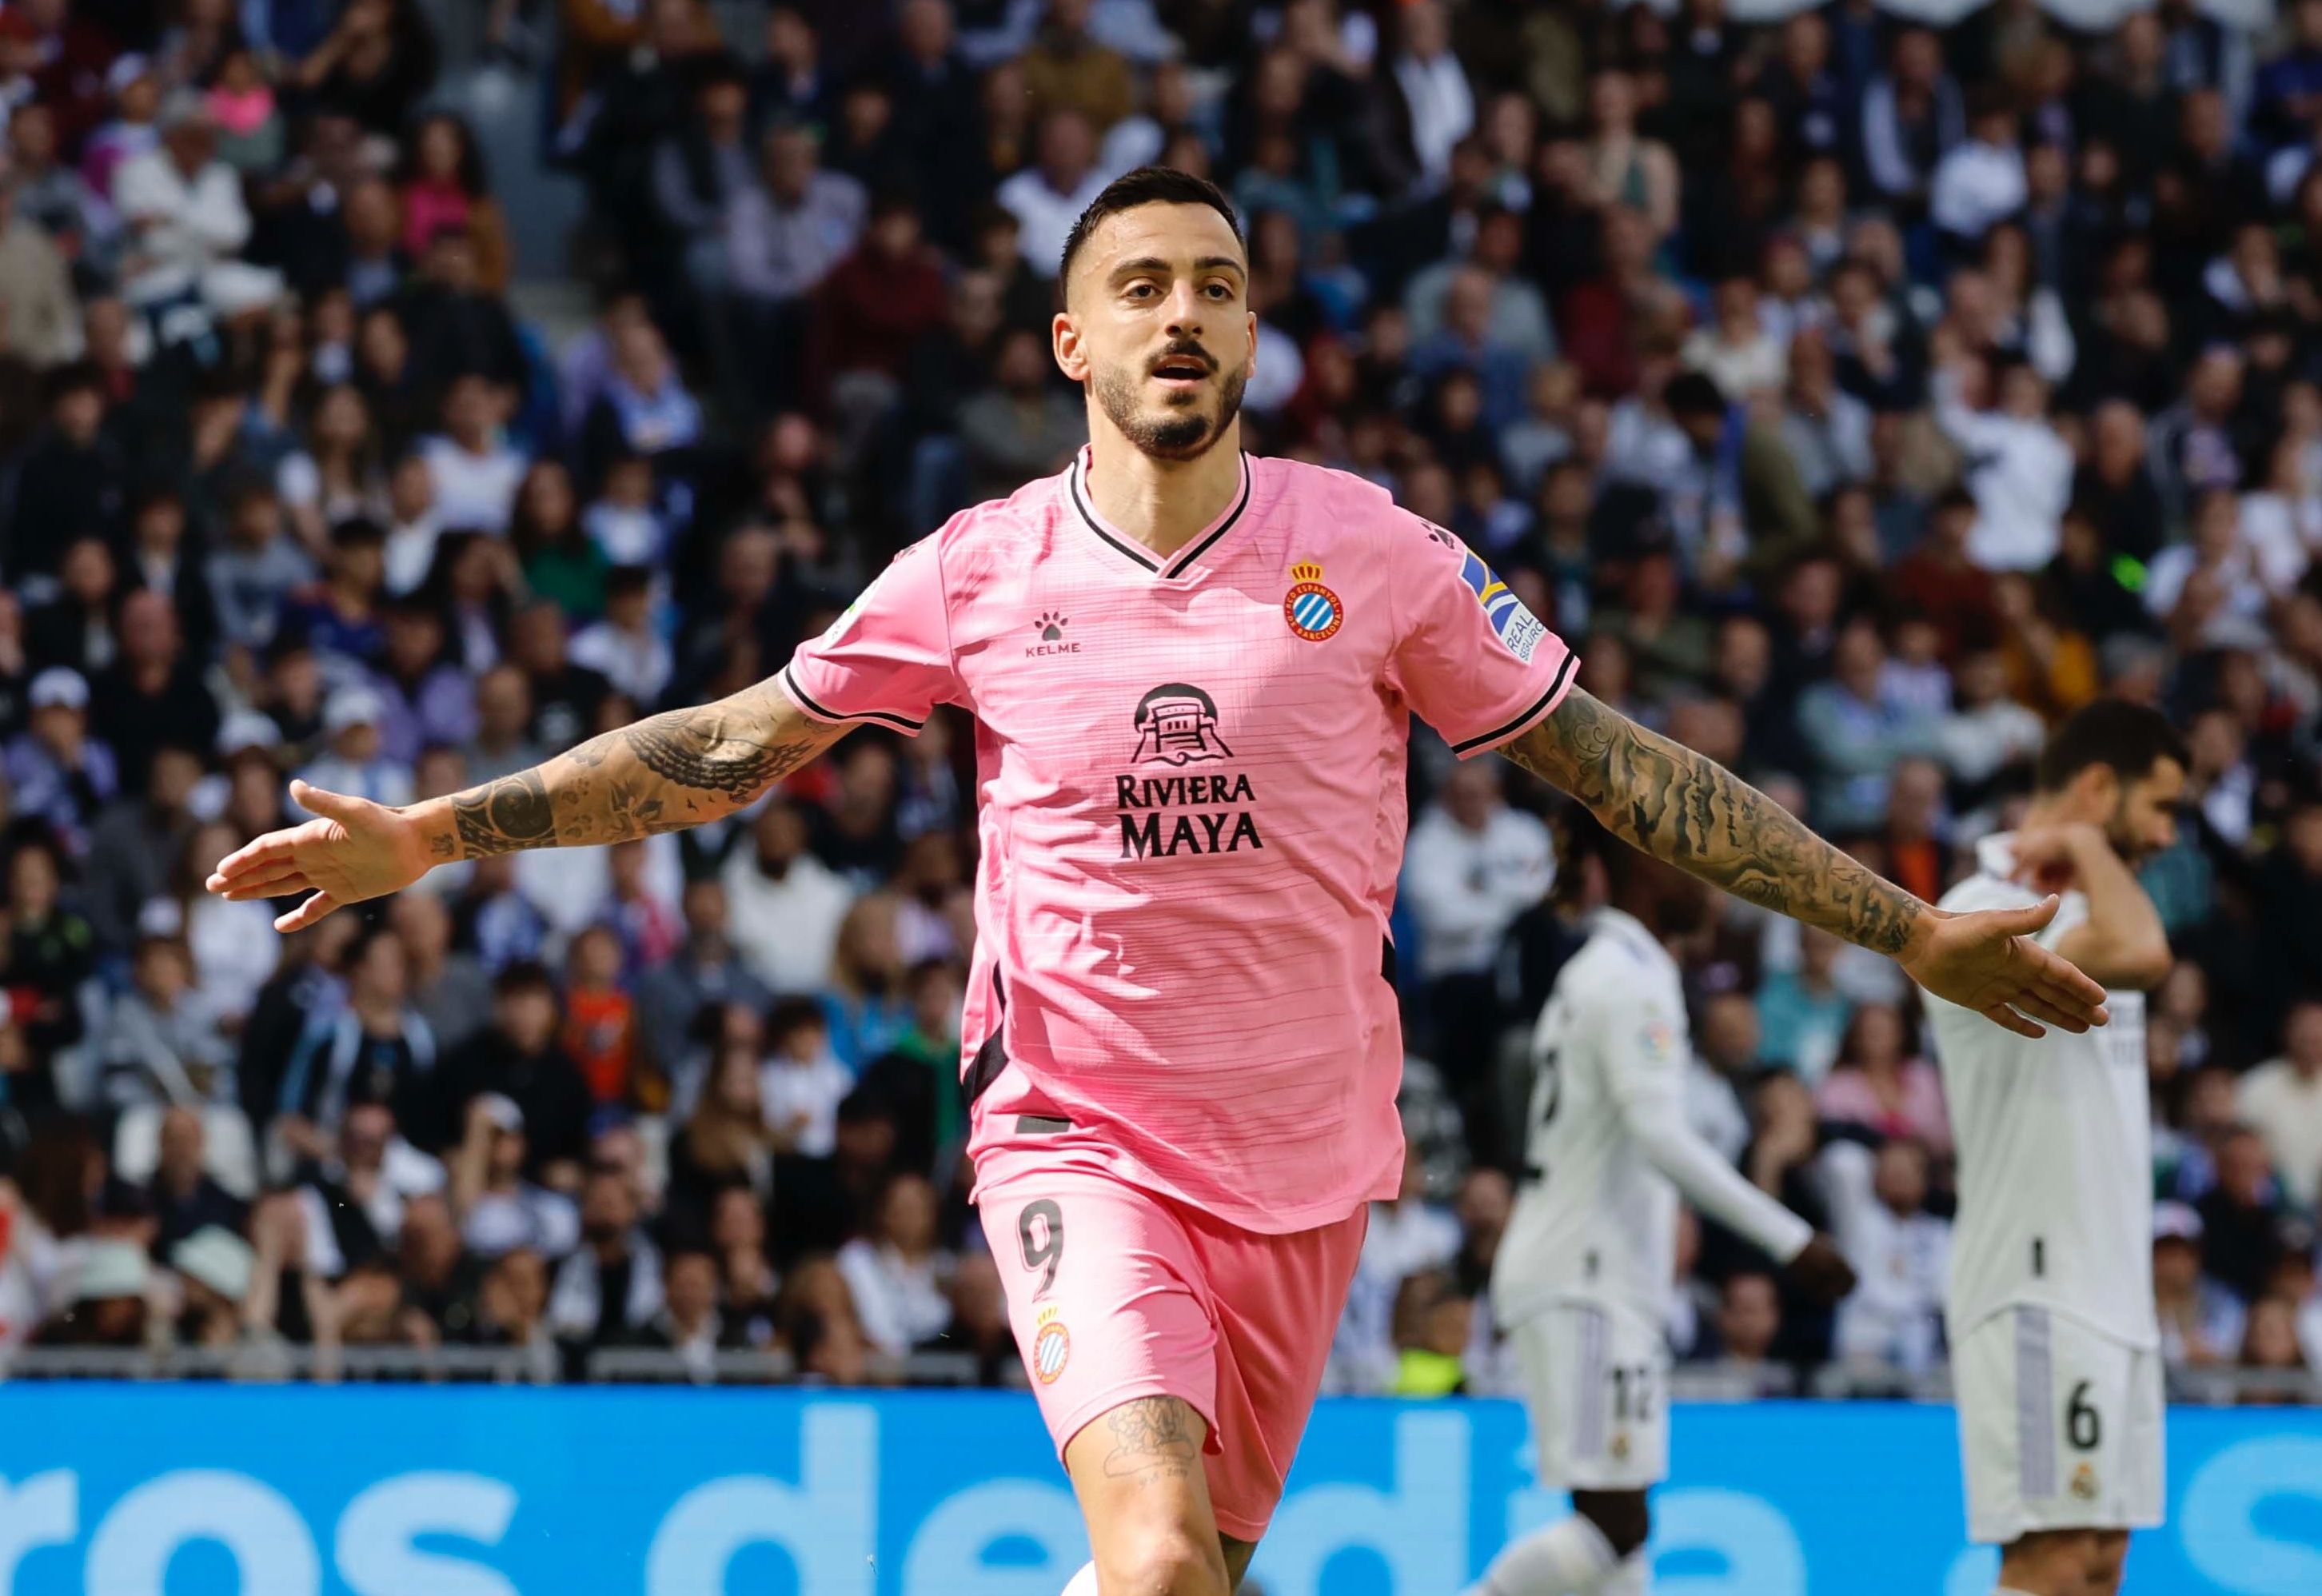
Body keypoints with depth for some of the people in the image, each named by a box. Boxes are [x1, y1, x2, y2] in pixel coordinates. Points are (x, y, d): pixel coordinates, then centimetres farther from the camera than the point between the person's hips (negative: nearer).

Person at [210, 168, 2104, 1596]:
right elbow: (729, 748, 7)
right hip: (1079, 1138, -2)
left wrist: (1910, 929, 3)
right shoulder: (982, 574, -1)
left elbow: (1614, 762, 4)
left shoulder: (1374, 554, -1)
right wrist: (422, 837, 1)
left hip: (1307, 1157, 2)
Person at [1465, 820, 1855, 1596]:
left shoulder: (1591, 974, 19)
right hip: (1588, 1283, -10)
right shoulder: (1633, 978, -11)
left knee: (1621, 1527, 7)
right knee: (1613, 1525, -14)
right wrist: (1790, 1240, -23)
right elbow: (1658, 1134, -22)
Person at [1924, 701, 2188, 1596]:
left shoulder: (2077, 912, 18)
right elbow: (2141, 955, -33)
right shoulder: (1983, 917, -16)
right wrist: (2088, 846, -17)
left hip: (2109, 1292, 10)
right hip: (2039, 1294, -10)